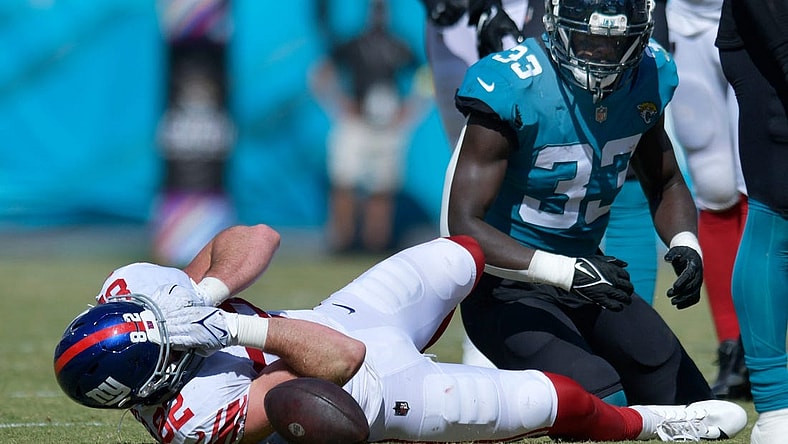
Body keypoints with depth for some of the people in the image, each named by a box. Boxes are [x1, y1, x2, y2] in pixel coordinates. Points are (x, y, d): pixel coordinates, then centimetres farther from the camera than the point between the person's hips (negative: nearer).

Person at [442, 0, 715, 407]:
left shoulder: (648, 76, -3)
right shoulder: (514, 90, -23)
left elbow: (665, 184, 13)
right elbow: (464, 226, -26)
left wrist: (685, 246, -10)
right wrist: (566, 272, -38)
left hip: (587, 271, 7)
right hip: (511, 290, -7)